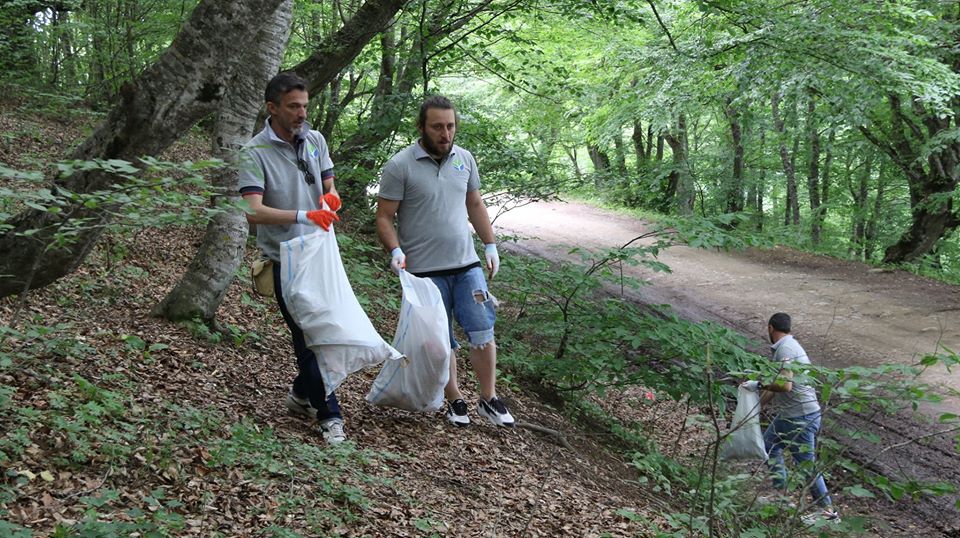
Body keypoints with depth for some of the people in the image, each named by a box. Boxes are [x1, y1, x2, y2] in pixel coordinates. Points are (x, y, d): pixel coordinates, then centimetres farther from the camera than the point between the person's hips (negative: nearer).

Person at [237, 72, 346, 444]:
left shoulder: (315, 140, 6)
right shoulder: (255, 153, -12)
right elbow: (254, 212, -22)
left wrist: (330, 198, -12)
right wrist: (304, 216, -35)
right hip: (287, 260, -6)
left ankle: (302, 393, 36)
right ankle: (328, 414, 11)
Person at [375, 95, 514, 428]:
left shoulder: (464, 159, 7)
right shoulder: (400, 167, -10)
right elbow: (384, 218, -7)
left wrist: (490, 245, 12)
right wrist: (396, 251, -23)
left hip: (467, 264, 4)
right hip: (425, 271, -4)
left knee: (482, 331, 1)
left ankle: (489, 399, 15)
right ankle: (455, 400, 23)